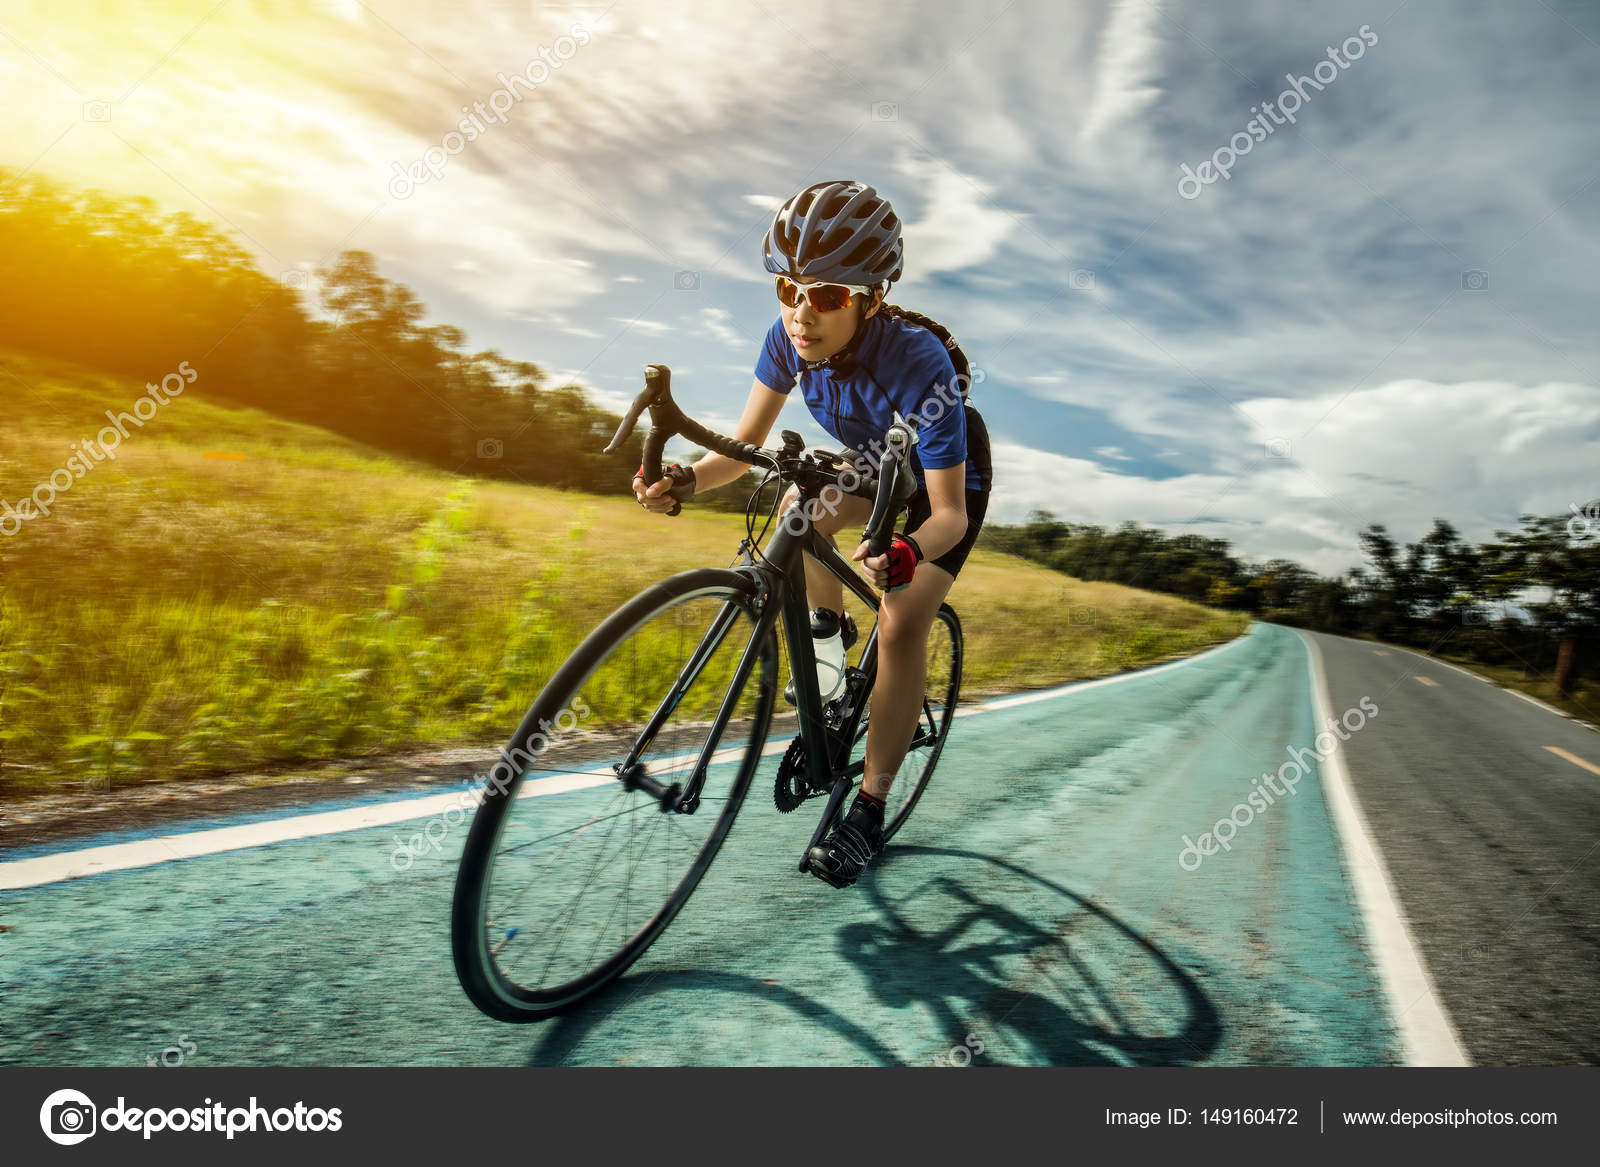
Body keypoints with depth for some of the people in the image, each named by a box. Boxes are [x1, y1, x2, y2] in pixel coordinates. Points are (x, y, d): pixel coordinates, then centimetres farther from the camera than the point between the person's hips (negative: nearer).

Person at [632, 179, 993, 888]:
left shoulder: (917, 363, -39)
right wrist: (687, 479, -39)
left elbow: (949, 510, -36)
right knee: (799, 508, -20)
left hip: (950, 481, -6)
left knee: (902, 624, -19)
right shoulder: (789, 338, -24)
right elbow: (745, 445, -19)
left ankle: (869, 810, -6)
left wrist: (909, 552, -58)